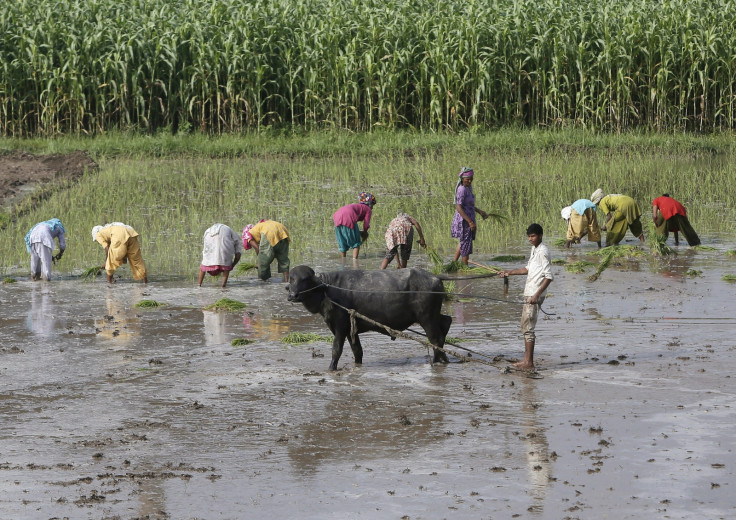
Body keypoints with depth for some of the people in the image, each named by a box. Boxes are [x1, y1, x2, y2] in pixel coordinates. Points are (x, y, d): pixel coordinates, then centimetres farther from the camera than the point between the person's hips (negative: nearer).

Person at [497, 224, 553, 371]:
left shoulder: (542, 251, -15)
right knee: (525, 326, 14)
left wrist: (537, 294, -25)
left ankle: (529, 363, -8)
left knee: (528, 327, -9)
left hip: (535, 295, -10)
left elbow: (549, 276, -20)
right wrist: (509, 273, 29)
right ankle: (526, 360, 20)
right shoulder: (534, 249, 16)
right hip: (529, 293, 10)